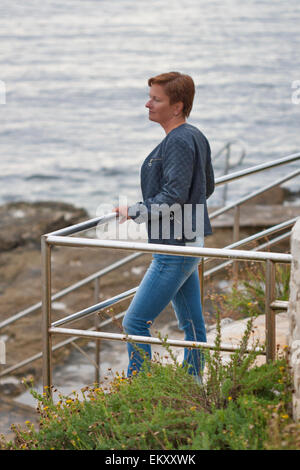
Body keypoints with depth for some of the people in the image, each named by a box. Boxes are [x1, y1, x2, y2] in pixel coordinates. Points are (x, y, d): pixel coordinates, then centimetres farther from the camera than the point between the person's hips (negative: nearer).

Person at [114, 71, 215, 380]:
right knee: (192, 325, 15)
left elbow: (174, 196, -23)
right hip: (190, 242, 11)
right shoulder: (196, 137, 11)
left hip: (175, 250, -11)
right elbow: (207, 187, 21)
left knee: (135, 323, -7)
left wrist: (133, 212, -12)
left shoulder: (180, 141, -19)